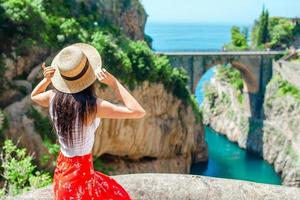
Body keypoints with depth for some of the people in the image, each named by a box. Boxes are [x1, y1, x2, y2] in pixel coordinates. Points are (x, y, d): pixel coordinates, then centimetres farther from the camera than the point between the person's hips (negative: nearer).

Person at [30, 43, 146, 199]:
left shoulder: (53, 97, -12)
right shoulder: (92, 105, -30)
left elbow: (34, 96, 14)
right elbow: (138, 112, -28)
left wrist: (46, 80, -5)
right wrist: (114, 83, -26)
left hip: (62, 167, 7)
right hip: (81, 171, -7)